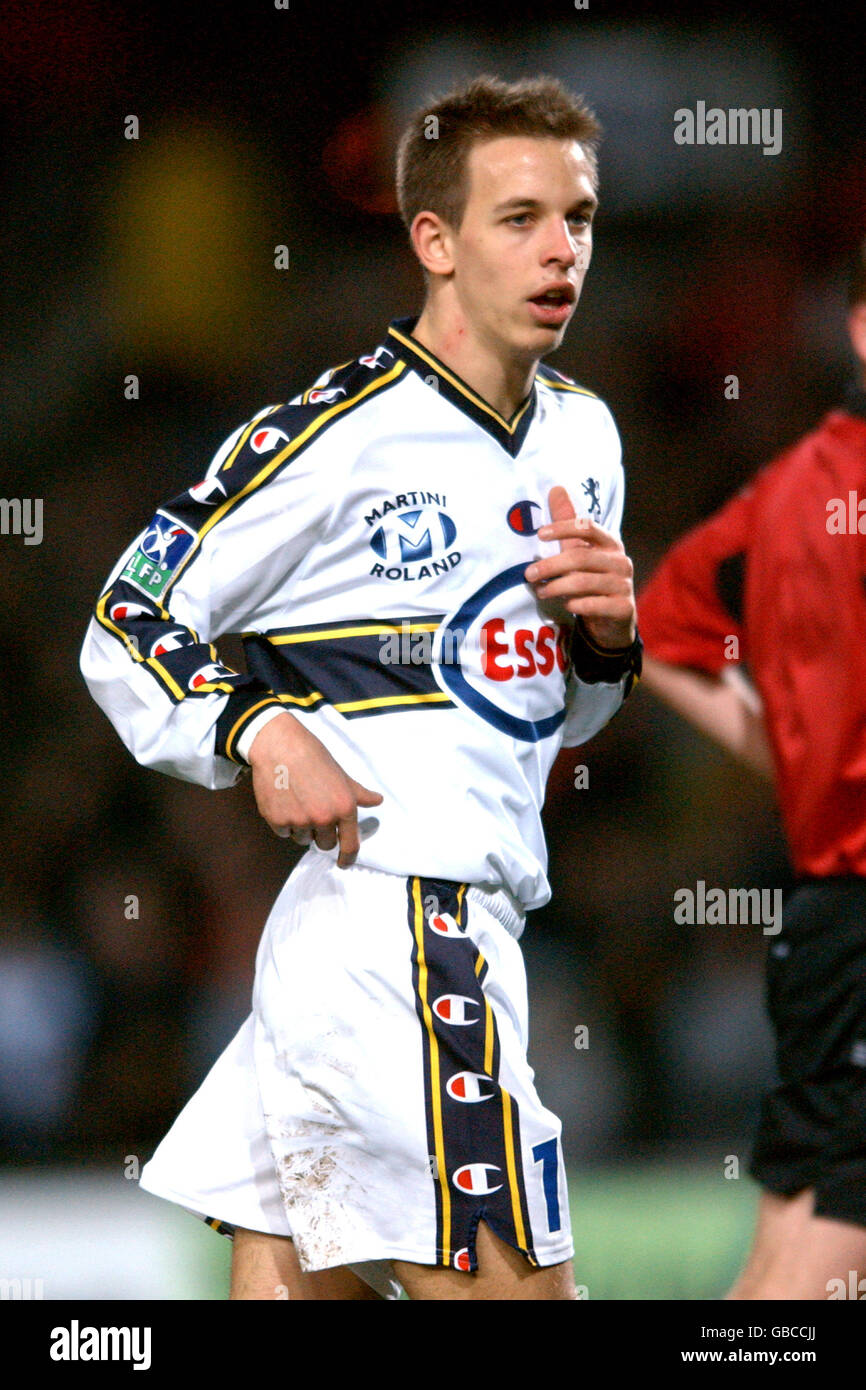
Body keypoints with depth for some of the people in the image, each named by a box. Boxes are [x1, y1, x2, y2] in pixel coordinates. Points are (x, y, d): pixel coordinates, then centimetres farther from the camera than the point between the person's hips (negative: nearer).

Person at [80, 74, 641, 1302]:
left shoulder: (584, 432, 15)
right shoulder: (333, 435, -9)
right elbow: (126, 631, -4)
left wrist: (607, 640, 4)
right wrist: (260, 732, -20)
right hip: (391, 926, -8)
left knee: (295, 1282, 10)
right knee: (512, 1285, -12)